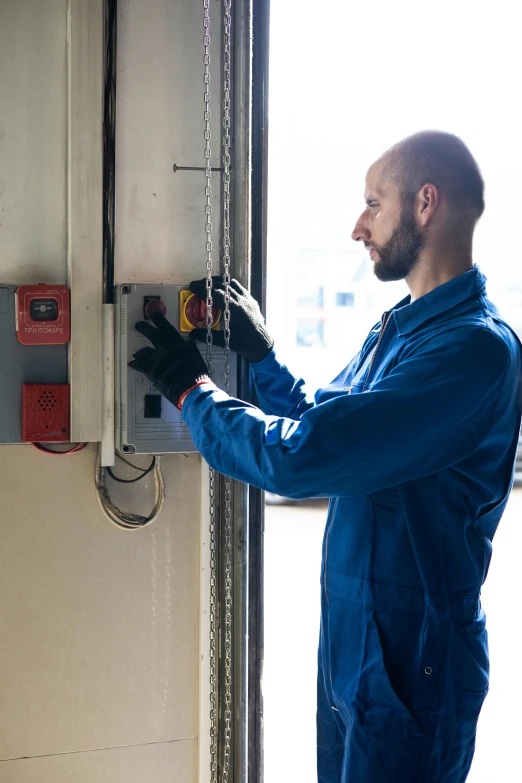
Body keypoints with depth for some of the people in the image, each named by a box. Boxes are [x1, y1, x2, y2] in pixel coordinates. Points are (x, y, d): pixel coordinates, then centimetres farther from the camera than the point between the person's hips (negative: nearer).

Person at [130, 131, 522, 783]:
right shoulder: (396, 327, 8)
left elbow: (298, 456, -29)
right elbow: (322, 422, 17)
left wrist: (188, 386, -15)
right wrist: (259, 354, 7)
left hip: (409, 662, -9)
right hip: (348, 638, 9)